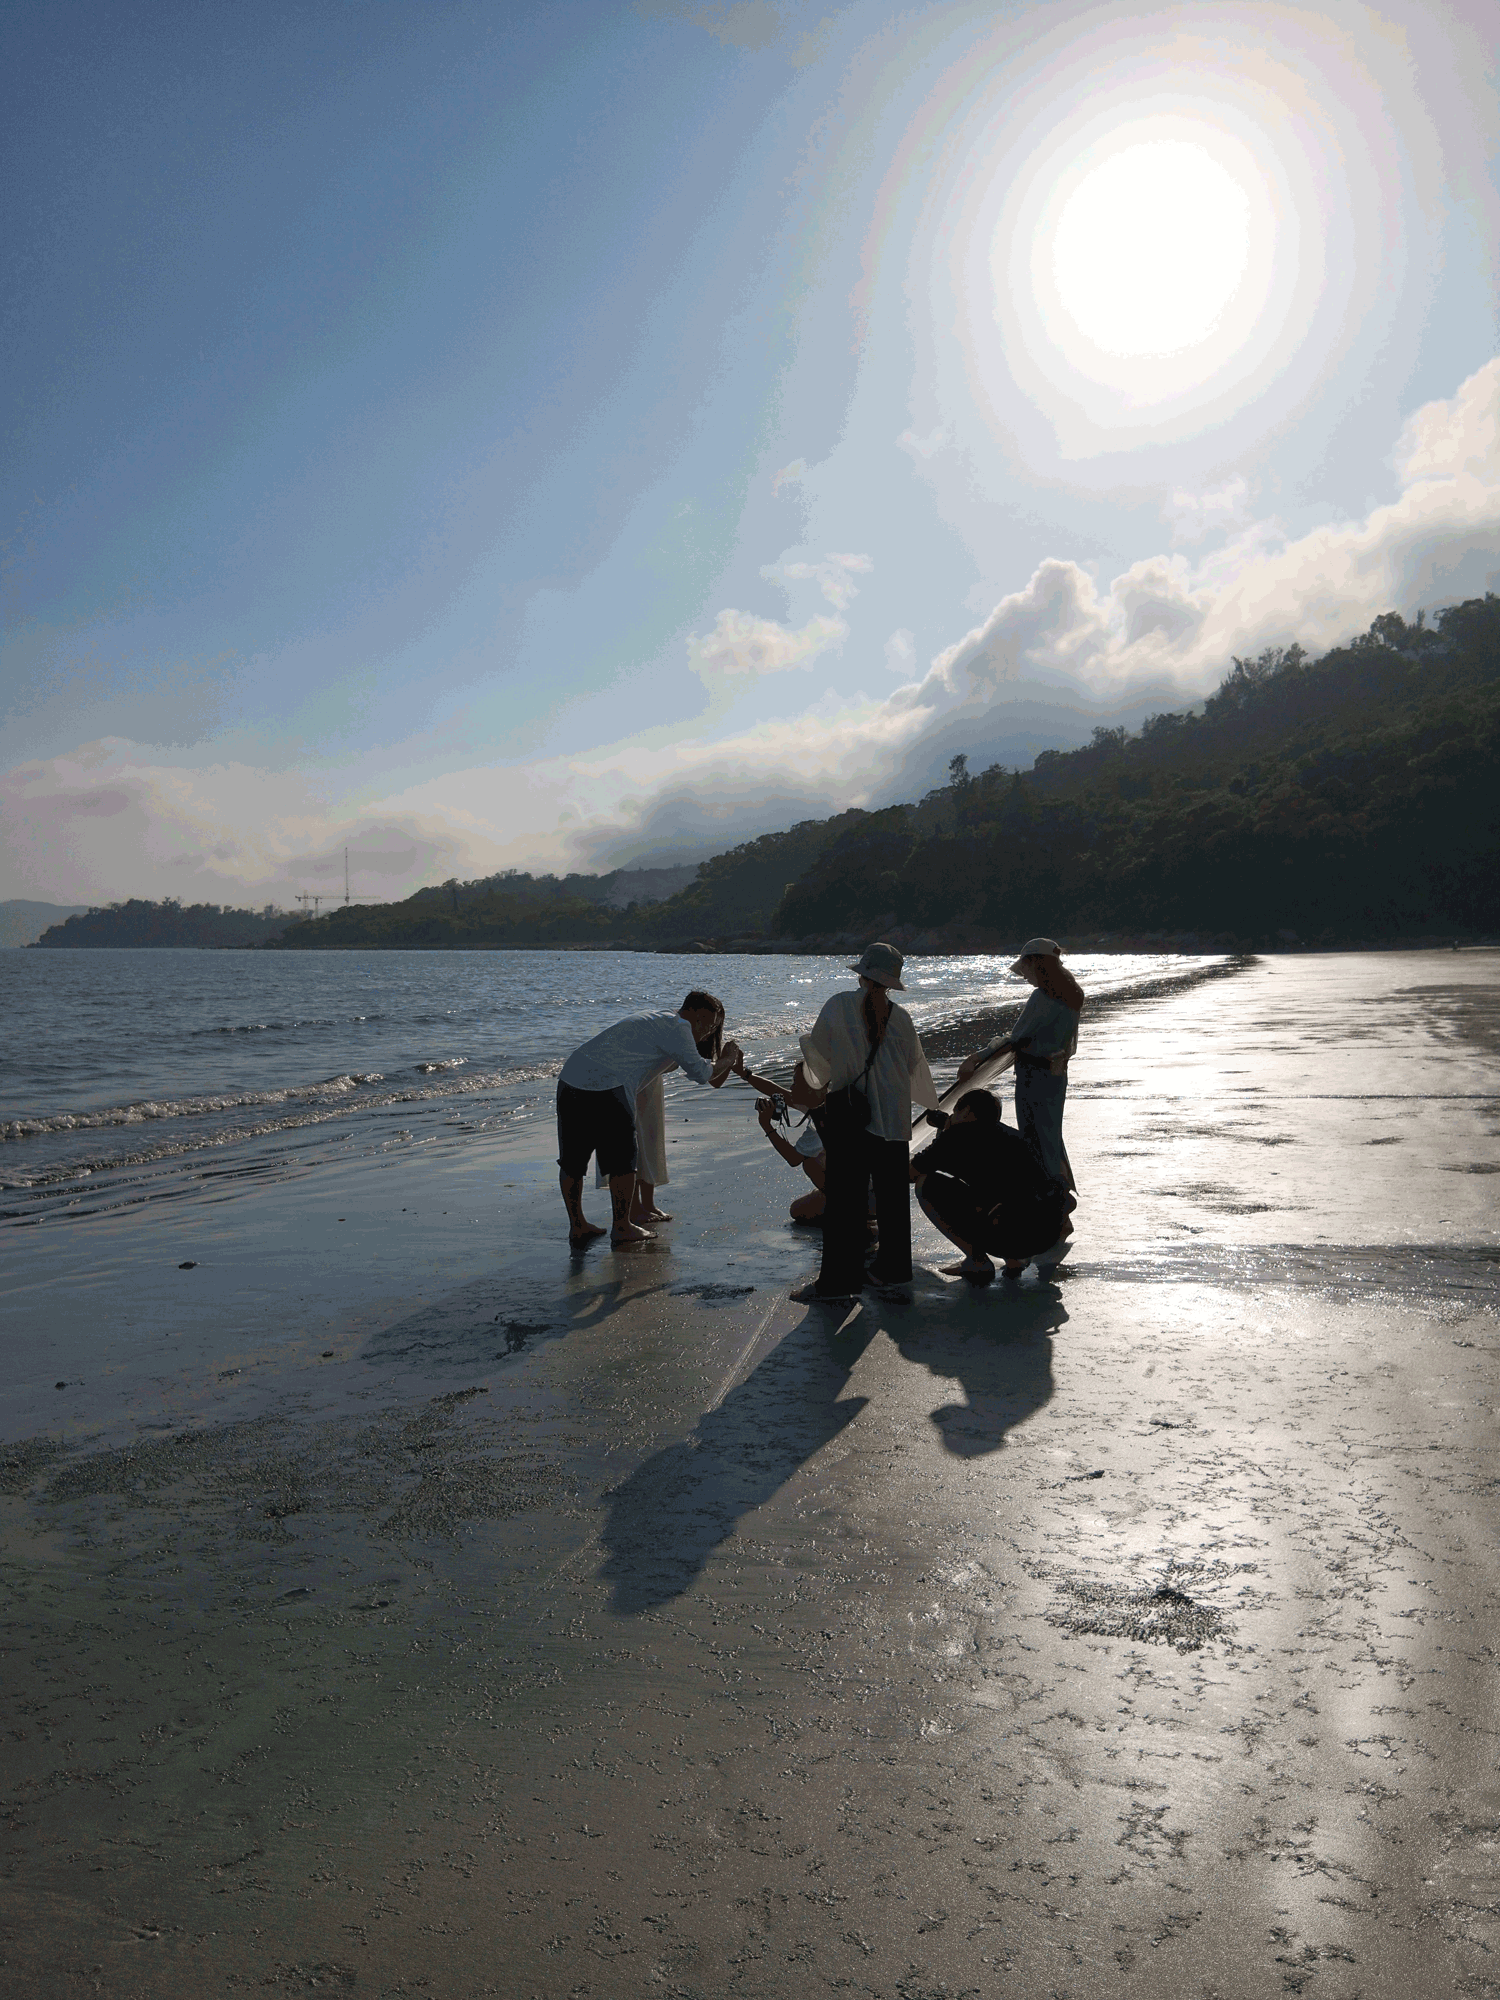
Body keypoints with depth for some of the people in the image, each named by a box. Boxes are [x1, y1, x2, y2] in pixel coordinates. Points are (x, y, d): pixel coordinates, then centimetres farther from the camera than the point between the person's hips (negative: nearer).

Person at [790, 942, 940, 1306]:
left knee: (844, 1197, -1)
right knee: (892, 1195, 13)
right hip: (894, 1118, 3)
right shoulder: (900, 1017, 2)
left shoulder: (838, 1006, -6)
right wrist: (932, 1105, 31)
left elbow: (818, 1054, 6)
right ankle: (893, 1272, 22)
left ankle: (839, 1281, 0)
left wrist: (822, 1086, 27)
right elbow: (915, 1067, 12)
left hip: (849, 1115, -3)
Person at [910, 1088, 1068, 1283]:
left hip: (1013, 1232, -7)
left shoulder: (959, 1134, 6)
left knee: (926, 1185, 7)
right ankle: (1015, 1259, 15)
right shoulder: (1011, 1133, 25)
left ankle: (977, 1261, 6)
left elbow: (911, 1173, 15)